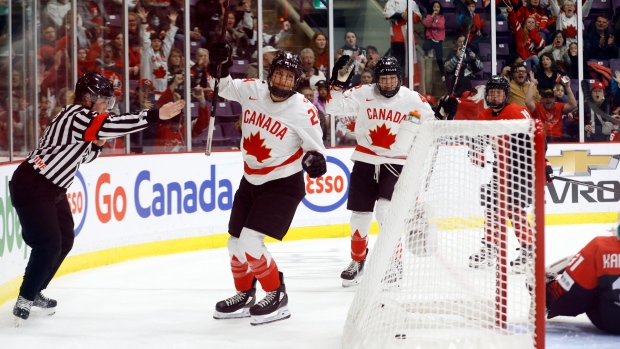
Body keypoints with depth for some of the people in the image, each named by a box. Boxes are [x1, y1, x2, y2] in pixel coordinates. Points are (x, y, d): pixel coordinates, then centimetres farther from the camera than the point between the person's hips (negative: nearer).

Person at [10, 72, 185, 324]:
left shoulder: (84, 119, 13)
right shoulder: (77, 114, -18)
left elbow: (83, 156, 20)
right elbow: (113, 125, -33)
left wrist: (97, 144, -1)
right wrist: (156, 115, -37)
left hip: (52, 188, 11)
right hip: (32, 186, -11)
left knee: (64, 241, 13)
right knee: (49, 244, -15)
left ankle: (35, 291, 25)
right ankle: (25, 300, -8)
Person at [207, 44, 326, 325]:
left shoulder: (303, 111, -18)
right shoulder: (252, 90, -6)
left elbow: (315, 147, -10)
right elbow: (224, 88, 9)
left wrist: (315, 159, -32)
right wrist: (220, 67, -10)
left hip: (283, 185, -6)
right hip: (250, 182, 6)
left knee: (249, 242, -18)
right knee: (235, 243, 14)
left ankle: (277, 297, -2)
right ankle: (245, 295, 36)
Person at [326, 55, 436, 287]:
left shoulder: (413, 100, -5)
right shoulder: (363, 94, -4)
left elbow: (432, 125, 7)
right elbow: (333, 107, -8)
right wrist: (338, 83, -21)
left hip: (396, 163, -2)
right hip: (365, 161, 2)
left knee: (386, 211, -17)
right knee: (360, 213, 8)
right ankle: (357, 261, 29)